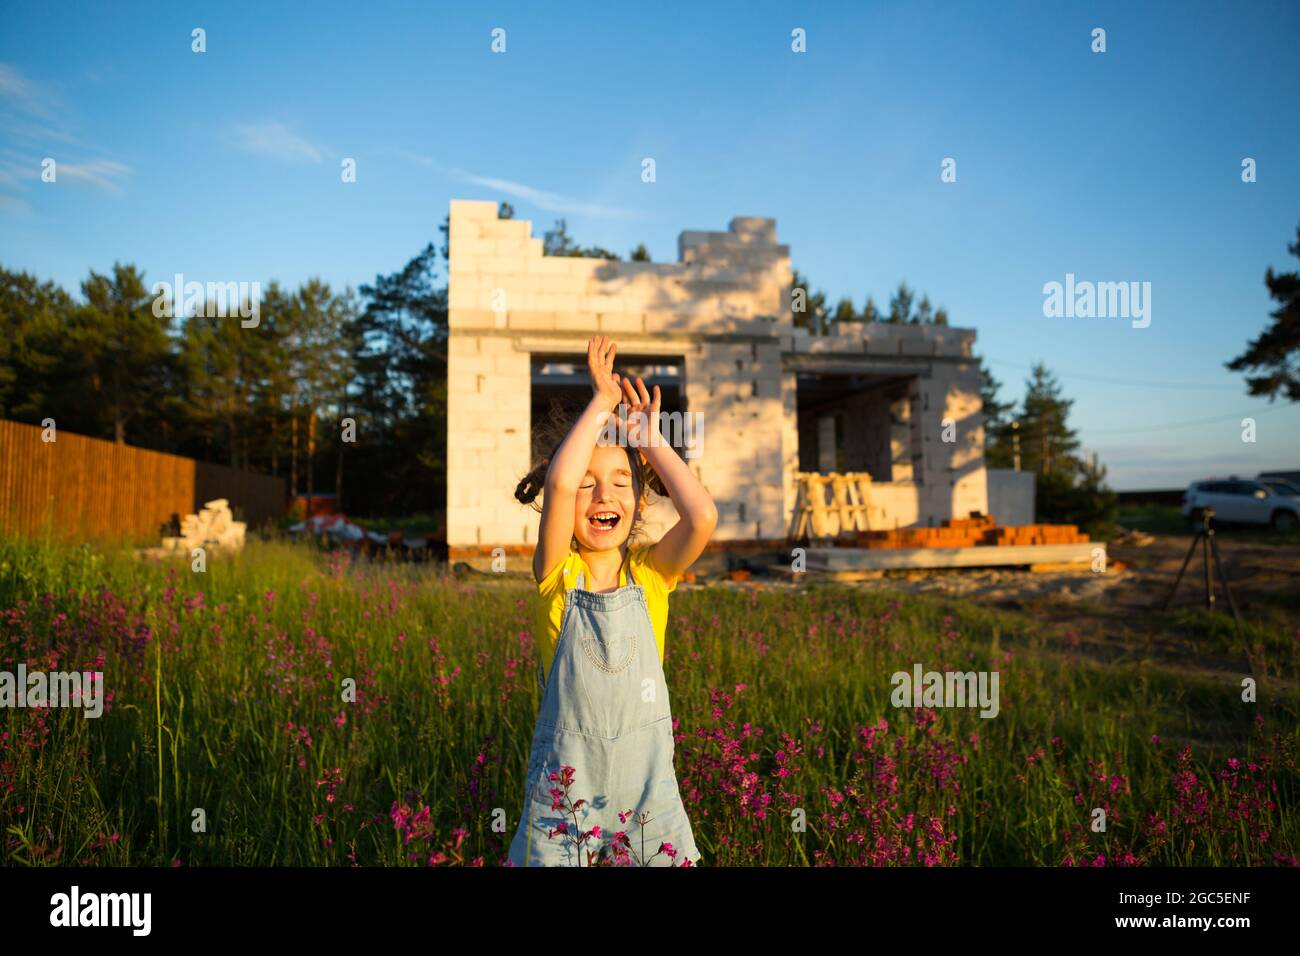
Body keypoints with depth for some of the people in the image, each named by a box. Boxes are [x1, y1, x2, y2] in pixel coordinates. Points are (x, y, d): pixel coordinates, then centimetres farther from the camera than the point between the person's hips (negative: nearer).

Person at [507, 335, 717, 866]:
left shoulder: (650, 574, -2)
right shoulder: (557, 575, -8)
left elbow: (703, 516, -22)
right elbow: (557, 482, -26)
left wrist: (650, 440, -10)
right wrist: (601, 402, -14)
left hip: (646, 782, 2)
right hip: (564, 786, -1)